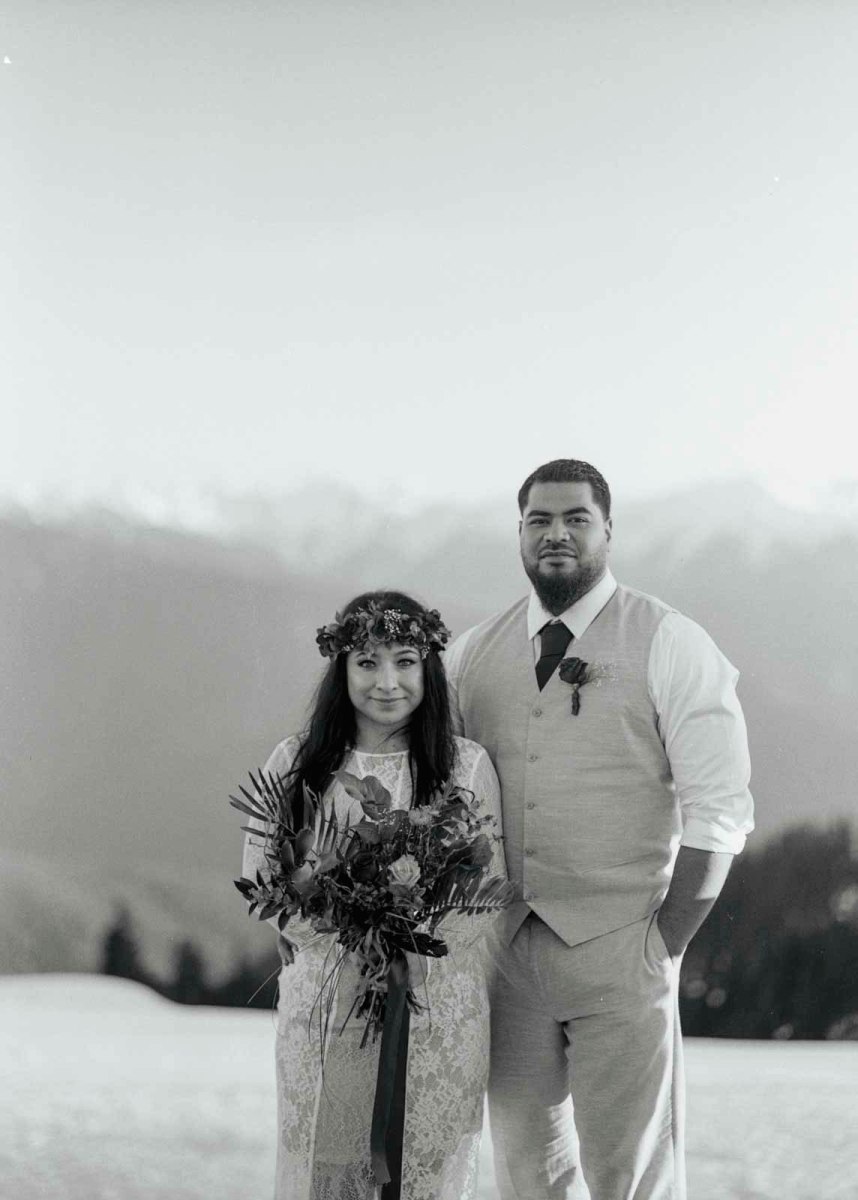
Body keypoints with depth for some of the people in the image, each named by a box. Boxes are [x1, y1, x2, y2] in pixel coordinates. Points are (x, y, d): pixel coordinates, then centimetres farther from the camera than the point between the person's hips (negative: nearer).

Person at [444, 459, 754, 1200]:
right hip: (506, 952, 4)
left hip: (618, 954, -4)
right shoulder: (472, 656, 10)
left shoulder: (670, 646, -3)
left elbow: (719, 811, -6)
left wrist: (662, 946, -10)